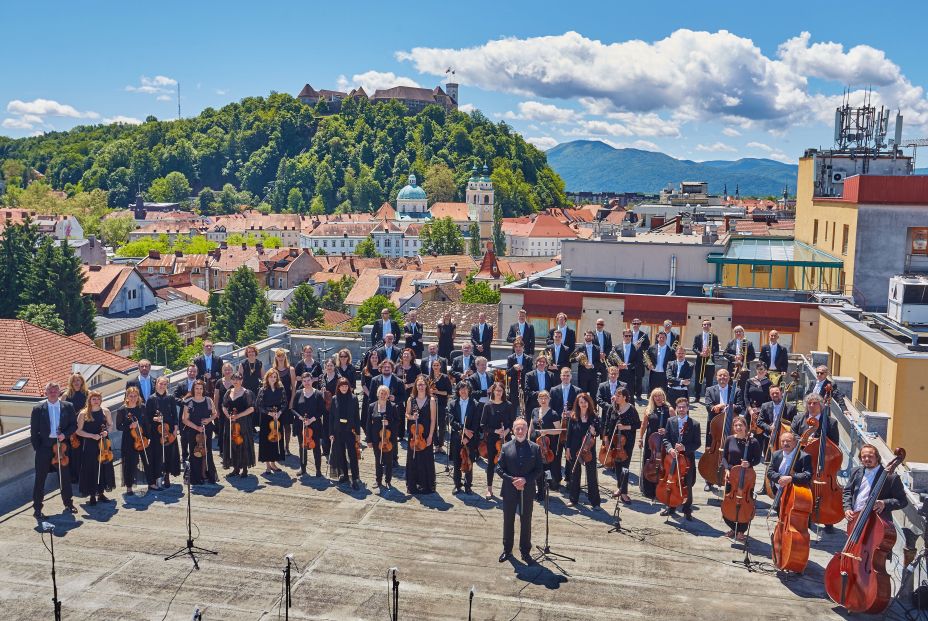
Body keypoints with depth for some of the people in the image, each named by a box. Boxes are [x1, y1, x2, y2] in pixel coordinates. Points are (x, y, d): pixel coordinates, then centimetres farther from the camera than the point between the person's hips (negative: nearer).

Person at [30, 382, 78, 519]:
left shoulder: (68, 407, 3)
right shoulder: (38, 409, -2)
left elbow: (74, 425, 5)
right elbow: (33, 431, 0)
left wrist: (65, 434, -12)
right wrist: (37, 448, -5)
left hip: (61, 445, 2)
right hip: (44, 447, -2)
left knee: (65, 476, 11)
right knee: (40, 478, 2)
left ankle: (68, 504, 24)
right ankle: (37, 508, 10)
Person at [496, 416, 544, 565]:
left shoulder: (535, 448, -3)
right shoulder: (506, 447, -2)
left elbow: (539, 469, -3)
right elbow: (499, 468, -2)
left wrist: (525, 479, -16)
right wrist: (512, 480, -15)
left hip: (527, 491, 0)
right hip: (509, 490, 1)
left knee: (526, 521, 8)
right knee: (508, 520, 12)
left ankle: (525, 552, 21)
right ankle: (507, 550, 27)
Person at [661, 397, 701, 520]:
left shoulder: (695, 424, -6)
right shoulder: (670, 422, 2)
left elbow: (697, 443, -6)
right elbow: (666, 439, 2)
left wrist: (685, 448, -21)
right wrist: (669, 448, -17)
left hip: (688, 458, -2)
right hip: (673, 458, 2)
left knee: (687, 486, 6)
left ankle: (687, 511, 20)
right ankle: (671, 507, 28)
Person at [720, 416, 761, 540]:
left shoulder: (753, 442, -10)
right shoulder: (729, 440, -2)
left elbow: (757, 459, -2)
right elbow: (724, 457, 5)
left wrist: (749, 464, -21)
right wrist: (727, 469, -10)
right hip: (731, 475, 3)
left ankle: (741, 531, 22)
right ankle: (733, 528, 31)